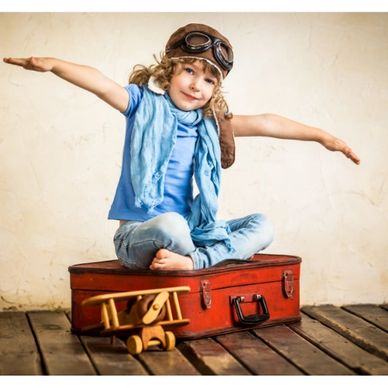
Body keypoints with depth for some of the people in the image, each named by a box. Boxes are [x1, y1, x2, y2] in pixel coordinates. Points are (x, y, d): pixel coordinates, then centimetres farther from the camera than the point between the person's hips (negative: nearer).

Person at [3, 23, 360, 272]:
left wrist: (322, 136, 10)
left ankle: (193, 261, -26)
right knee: (170, 224, -40)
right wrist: (53, 64, -38)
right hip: (137, 234, -6)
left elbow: (264, 124, 10)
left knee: (262, 226, -5)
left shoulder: (209, 122, 10)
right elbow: (101, 83, -21)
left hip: (191, 229, 7)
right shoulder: (144, 102, -4)